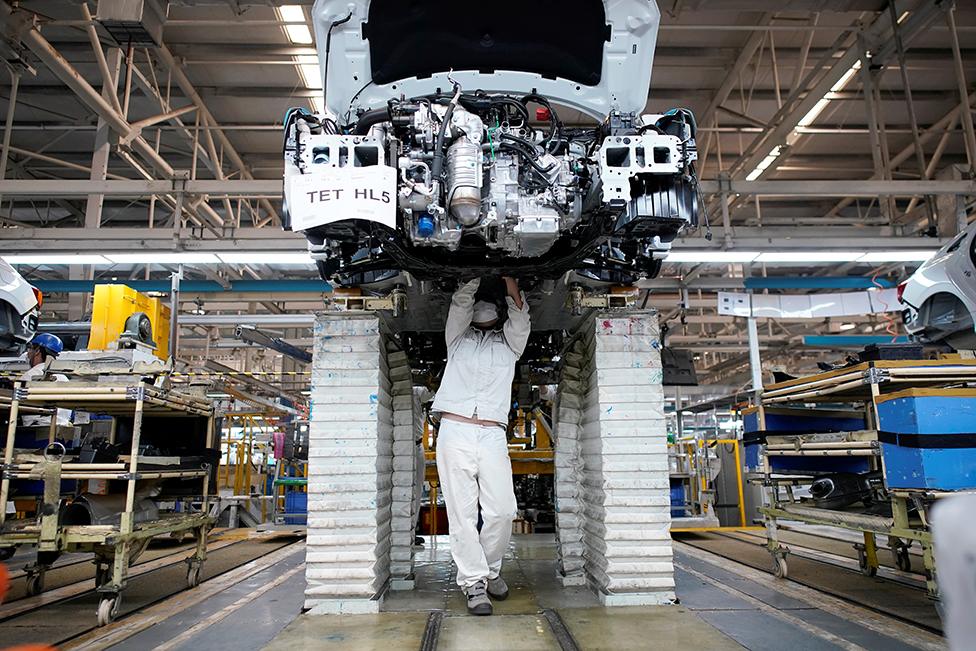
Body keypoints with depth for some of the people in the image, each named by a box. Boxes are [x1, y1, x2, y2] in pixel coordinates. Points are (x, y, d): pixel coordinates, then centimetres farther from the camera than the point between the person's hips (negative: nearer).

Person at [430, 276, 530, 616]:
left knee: (502, 510, -7)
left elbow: (521, 320, 8)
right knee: (462, 513, -3)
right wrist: (478, 278, 14)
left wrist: (511, 286, 1)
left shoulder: (509, 343, 24)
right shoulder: (458, 338, 23)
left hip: (493, 434, 1)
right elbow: (459, 303, 12)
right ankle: (474, 584, 6)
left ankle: (490, 569, 17)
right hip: (455, 431, 0)